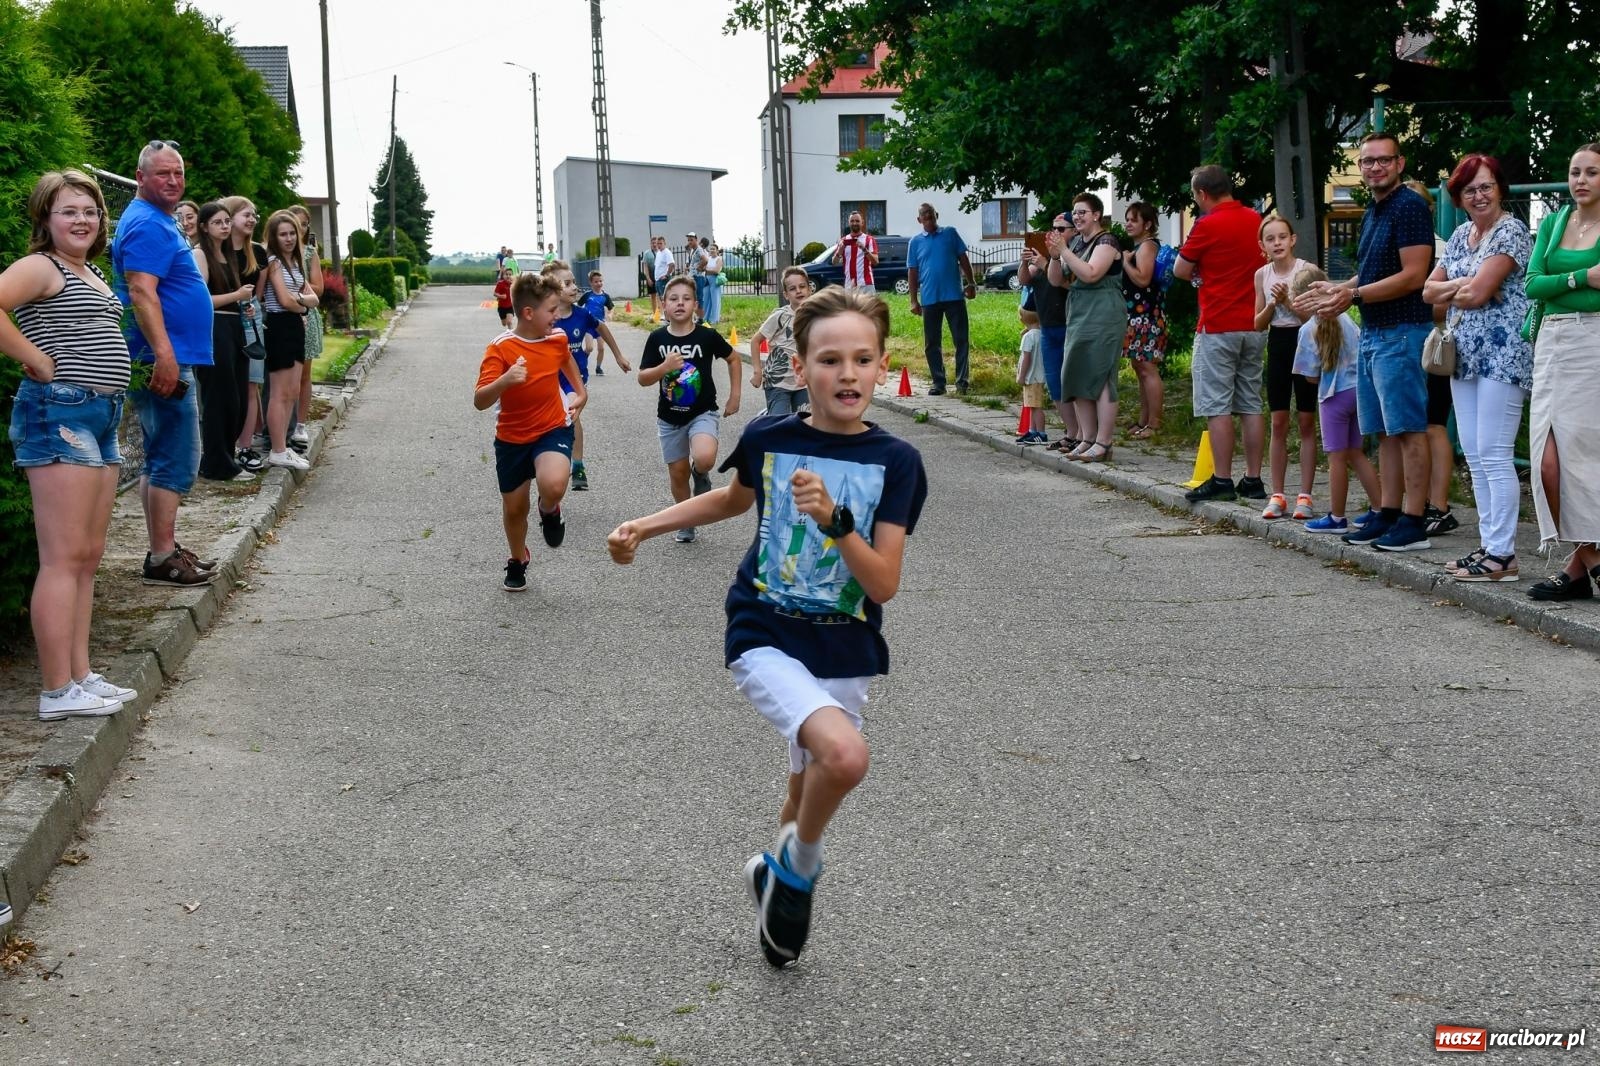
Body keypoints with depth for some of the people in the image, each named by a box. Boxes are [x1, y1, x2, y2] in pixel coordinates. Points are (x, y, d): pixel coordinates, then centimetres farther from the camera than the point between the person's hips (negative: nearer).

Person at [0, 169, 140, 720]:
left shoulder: (93, 274, 19)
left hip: (101, 416, 10)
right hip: (59, 413, -10)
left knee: (88, 557, 12)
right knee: (64, 558, -10)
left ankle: (81, 675, 19)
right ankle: (57, 691, -7)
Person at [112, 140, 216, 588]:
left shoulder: (158, 222, 19)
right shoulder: (147, 225, -14)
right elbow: (142, 292, -24)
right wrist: (165, 356, -30)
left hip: (169, 360, 11)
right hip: (164, 361, -11)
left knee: (162, 460, 15)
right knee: (176, 461, -8)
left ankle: (166, 549, 22)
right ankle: (162, 559, -5)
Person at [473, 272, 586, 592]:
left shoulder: (557, 339, -7)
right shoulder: (500, 349, -20)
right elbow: (480, 402, -29)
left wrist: (580, 392, 21)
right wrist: (505, 380, -46)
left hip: (553, 430, 1)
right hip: (512, 439, -1)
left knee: (553, 486, -29)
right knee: (514, 507, 13)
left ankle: (549, 511, 9)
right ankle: (518, 561, 43)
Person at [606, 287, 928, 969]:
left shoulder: (895, 462, -9)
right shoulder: (767, 439, -7)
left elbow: (884, 585, -14)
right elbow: (735, 499, 17)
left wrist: (834, 519, -29)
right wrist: (644, 527, 15)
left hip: (845, 654, 2)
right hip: (765, 638, -2)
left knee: (809, 790, 18)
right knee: (845, 754, -28)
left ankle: (776, 873, 50)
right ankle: (800, 867, 1)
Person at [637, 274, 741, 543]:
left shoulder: (707, 335, -10)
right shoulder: (657, 338, -6)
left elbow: (733, 358, 6)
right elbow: (643, 379, -5)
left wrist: (735, 396, 4)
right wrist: (664, 367, -23)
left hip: (703, 412, -3)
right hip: (670, 416, 3)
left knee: (704, 458, -29)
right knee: (678, 473, 9)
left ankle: (701, 475, 8)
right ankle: (687, 522, 32)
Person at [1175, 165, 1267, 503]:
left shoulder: (1208, 224, -11)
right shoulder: (1256, 220, 8)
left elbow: (1180, 270, -4)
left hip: (1218, 326, -7)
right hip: (1254, 325, 7)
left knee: (1217, 405, -2)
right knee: (1251, 404, 9)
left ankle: (1222, 480, -3)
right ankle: (1253, 480, 10)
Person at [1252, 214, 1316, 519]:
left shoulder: (1306, 270, -9)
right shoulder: (1262, 275, 3)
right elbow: (1258, 323, 6)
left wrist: (1288, 300, -22)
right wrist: (1273, 304, -12)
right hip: (1277, 345, 4)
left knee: (1306, 422, 1)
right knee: (1278, 423, 5)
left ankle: (1305, 495, 5)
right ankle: (1277, 495, 10)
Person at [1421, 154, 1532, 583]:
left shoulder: (1511, 232, -9)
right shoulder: (1461, 235, 16)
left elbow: (1477, 294, -18)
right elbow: (1429, 291, 11)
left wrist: (1451, 291, 1)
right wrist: (1463, 285, -5)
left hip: (1501, 354, -9)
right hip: (1465, 354, 9)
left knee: (1494, 455, -10)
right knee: (1474, 455, 10)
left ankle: (1502, 555, -7)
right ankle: (1488, 544, 16)